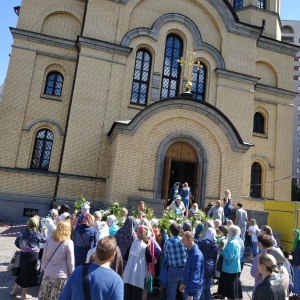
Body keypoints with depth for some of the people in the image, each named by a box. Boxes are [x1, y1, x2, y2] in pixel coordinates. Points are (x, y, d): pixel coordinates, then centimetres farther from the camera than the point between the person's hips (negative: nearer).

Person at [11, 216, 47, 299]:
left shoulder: (23, 232, 5)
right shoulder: (35, 233, -13)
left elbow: (16, 242, 11)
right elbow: (44, 240, -4)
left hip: (23, 254, 6)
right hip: (32, 255, -6)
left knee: (22, 271, 23)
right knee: (29, 273, 7)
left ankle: (14, 290, 33)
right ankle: (24, 295, 17)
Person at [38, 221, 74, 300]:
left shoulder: (49, 240, -2)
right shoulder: (69, 243, -13)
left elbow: (44, 257, 7)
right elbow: (70, 262, -9)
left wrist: (43, 268, 21)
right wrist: (72, 274, 3)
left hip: (48, 274, 4)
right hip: (61, 276, -4)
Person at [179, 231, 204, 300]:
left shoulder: (196, 254, -24)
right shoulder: (190, 252, 7)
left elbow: (195, 275, -25)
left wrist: (191, 293, -24)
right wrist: (184, 283, 20)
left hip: (194, 289, -9)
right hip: (188, 286, 9)